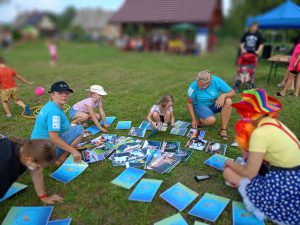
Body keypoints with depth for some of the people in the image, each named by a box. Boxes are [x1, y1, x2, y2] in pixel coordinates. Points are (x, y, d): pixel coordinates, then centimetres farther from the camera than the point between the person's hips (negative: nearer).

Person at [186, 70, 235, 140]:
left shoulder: (216, 81, -20)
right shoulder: (193, 86, -24)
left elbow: (233, 93, -13)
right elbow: (189, 102, -11)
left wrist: (223, 95, -35)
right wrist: (193, 119, -13)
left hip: (214, 104, 3)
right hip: (200, 106, -3)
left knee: (228, 101, -28)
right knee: (211, 120, -34)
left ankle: (223, 130, -21)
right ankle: (200, 121, 3)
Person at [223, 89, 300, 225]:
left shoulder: (260, 133, -23)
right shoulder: (273, 123, 4)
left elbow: (249, 173, -15)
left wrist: (231, 164, 2)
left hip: (285, 185, -8)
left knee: (228, 172, 0)